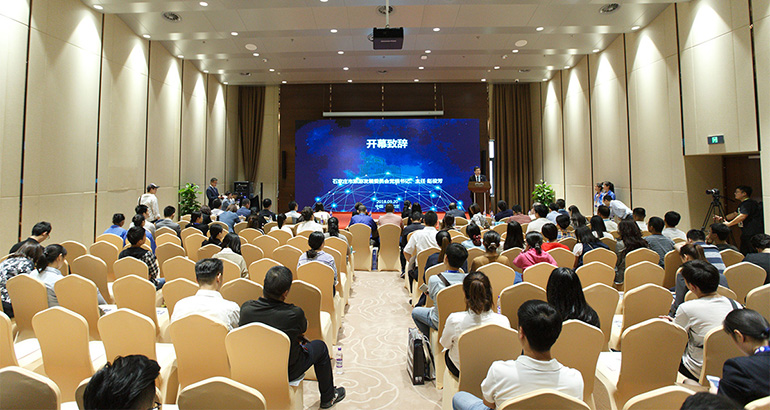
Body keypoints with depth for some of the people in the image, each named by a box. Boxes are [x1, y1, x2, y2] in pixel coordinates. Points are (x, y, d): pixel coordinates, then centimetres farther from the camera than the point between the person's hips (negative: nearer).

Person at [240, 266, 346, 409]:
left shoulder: (246, 308, -19)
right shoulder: (295, 314, -31)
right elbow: (303, 329, -7)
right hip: (286, 373, -5)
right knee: (320, 346, 19)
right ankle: (328, 397, 37)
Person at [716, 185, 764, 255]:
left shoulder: (749, 203, -15)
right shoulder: (742, 204, 17)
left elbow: (742, 216, -24)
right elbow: (735, 214, 25)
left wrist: (729, 224, -22)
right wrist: (722, 218, 17)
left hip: (753, 234, -10)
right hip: (746, 233, 10)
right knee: (743, 254, 10)